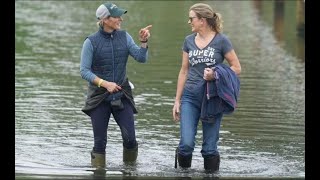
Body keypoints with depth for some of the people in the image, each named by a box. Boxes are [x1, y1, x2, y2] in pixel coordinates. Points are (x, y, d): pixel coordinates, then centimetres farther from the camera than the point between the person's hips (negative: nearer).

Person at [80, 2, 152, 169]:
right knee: (100, 142, 1)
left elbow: (141, 58, -2)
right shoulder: (91, 42, -7)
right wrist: (105, 84, -19)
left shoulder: (124, 36, 3)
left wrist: (143, 42, -19)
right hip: (99, 98, -2)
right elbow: (84, 71, -9)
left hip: (122, 96, 2)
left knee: (130, 138, -8)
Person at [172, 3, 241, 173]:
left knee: (209, 147, -1)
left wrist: (215, 74, -16)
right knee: (187, 143, -10)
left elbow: (236, 68, 0)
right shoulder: (189, 41, 9)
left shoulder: (221, 40, -3)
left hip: (212, 99, -3)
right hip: (190, 97, 3)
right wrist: (177, 100, 13)